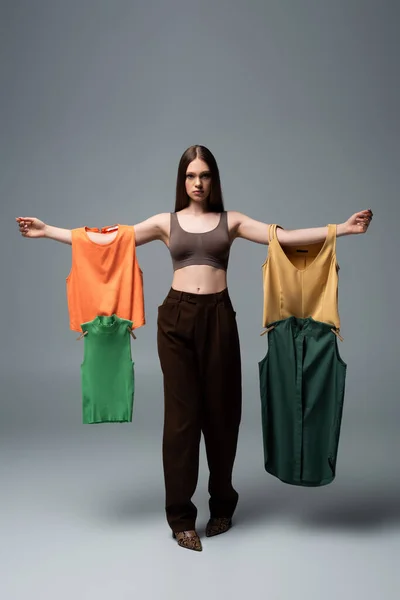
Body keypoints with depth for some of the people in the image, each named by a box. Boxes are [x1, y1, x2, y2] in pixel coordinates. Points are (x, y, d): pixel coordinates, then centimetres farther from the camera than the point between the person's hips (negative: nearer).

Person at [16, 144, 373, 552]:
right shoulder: (166, 222, 9)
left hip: (218, 317, 1)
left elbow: (284, 236, 0)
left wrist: (343, 228, -7)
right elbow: (103, 240, 7)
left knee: (220, 411, 8)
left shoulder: (231, 221, 9)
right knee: (181, 414, 1)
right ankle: (181, 516, 16)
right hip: (177, 317, 0)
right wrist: (47, 231, 4)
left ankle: (222, 505, 30)